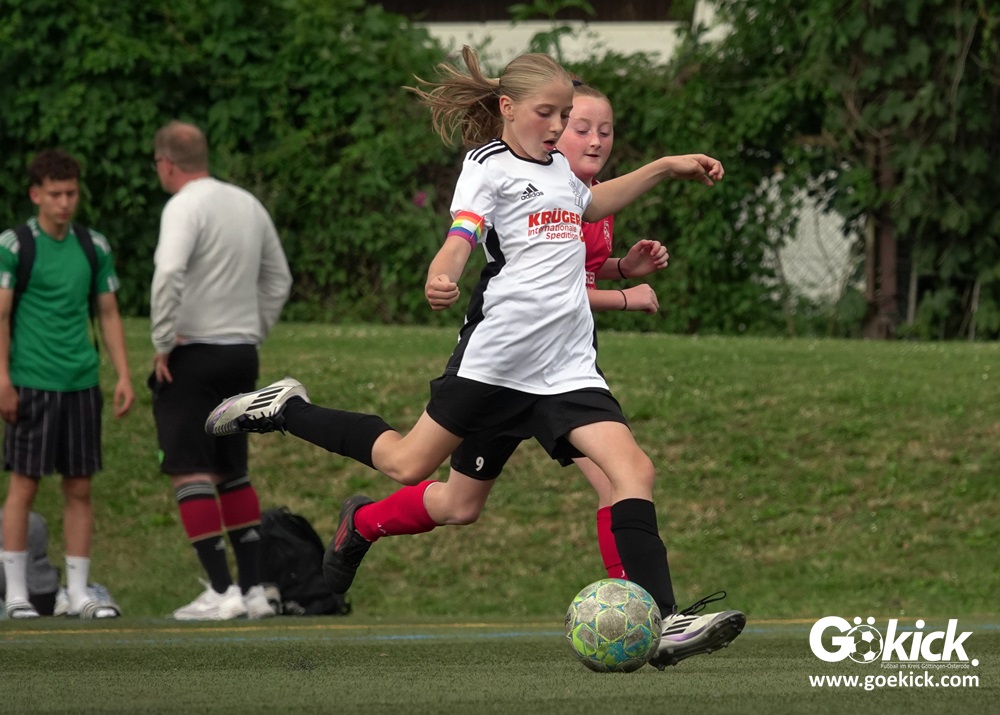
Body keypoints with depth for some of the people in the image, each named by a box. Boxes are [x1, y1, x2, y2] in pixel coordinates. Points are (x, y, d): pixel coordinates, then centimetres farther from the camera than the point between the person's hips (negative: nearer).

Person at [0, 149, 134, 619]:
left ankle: (78, 592, 9)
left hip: (82, 383, 4)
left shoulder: (94, 247, 10)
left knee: (79, 488, 5)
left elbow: (108, 315, 14)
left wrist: (123, 376, 7)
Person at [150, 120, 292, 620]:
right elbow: (279, 278, 21)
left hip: (193, 355, -8)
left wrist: (163, 343, -17)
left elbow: (168, 273, -26)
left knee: (190, 472, -6)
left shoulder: (185, 207, -12)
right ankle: (253, 589, 12)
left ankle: (221, 591, -13)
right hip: (242, 354, 8)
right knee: (232, 473, 15)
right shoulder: (248, 205, 13)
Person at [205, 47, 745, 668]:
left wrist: (668, 167, 38)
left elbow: (590, 203, 43)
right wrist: (440, 280, -43)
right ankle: (286, 411, 28)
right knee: (409, 463, 5)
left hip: (566, 367, 6)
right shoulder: (490, 166, -4)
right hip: (495, 355, -6)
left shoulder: (559, 169, 19)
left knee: (633, 470, -11)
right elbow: (461, 238, -21)